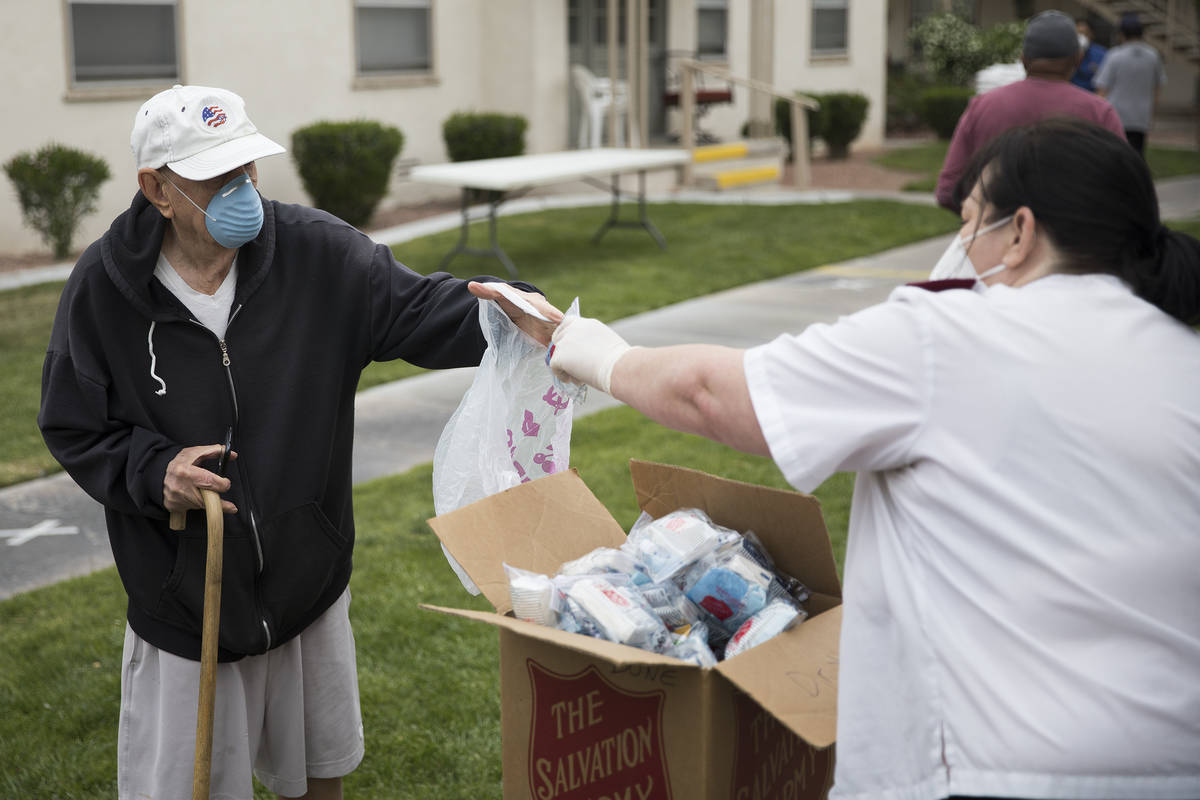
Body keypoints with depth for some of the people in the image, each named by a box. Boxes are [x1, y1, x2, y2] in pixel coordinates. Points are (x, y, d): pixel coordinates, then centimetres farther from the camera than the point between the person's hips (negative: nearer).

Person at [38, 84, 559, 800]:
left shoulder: (314, 251, -12)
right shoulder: (102, 288, -12)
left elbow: (417, 307, -13)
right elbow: (74, 427, -3)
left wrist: (502, 313, -33)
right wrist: (153, 471, -21)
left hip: (311, 576, 2)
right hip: (182, 599, -2)